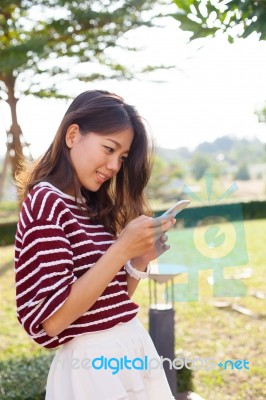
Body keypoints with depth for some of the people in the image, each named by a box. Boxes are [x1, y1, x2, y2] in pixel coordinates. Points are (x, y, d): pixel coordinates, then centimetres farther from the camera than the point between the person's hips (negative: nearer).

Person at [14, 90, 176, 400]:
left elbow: (112, 299, 11)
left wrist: (140, 261, -5)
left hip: (134, 348, 8)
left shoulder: (95, 209, 9)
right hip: (93, 365, -8)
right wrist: (122, 249, -22)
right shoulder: (46, 202, -15)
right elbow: (52, 320, -22)